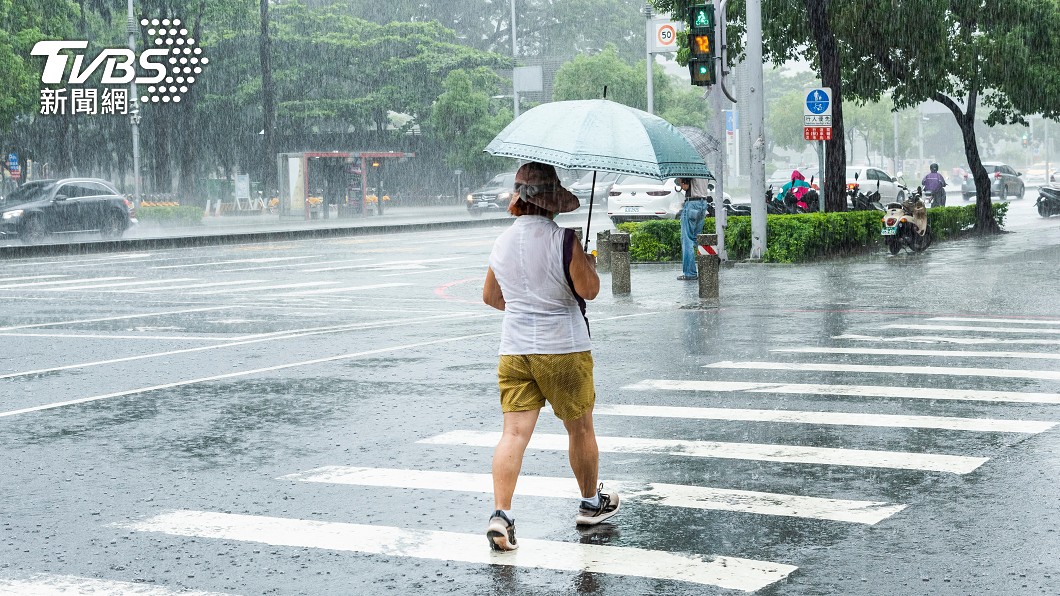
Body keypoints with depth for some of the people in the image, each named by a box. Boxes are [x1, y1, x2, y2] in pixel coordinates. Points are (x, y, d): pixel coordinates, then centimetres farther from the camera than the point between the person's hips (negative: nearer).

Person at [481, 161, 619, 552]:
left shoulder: (503, 242, 7)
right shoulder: (562, 239, -13)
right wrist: (589, 263, 6)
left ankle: (501, 512, -17)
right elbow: (589, 290, -14)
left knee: (515, 431, -2)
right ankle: (591, 503, 30)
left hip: (514, 350, 4)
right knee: (580, 428, 14)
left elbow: (490, 296, 19)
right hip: (563, 348, -4)